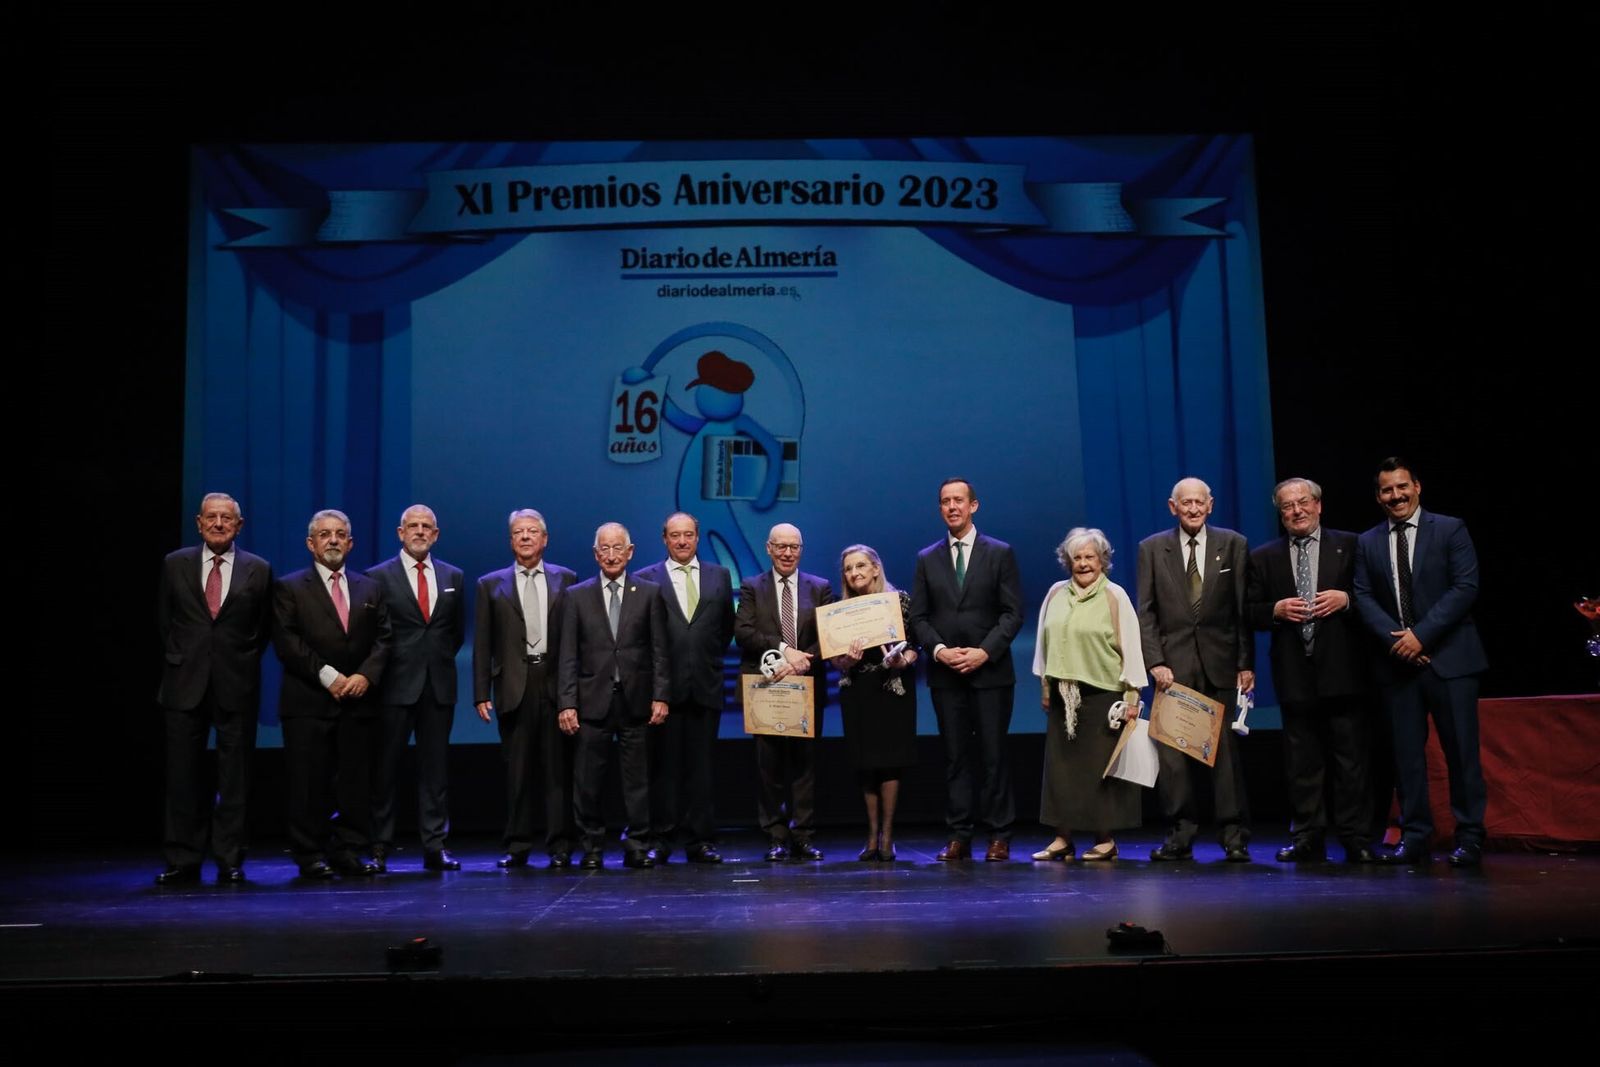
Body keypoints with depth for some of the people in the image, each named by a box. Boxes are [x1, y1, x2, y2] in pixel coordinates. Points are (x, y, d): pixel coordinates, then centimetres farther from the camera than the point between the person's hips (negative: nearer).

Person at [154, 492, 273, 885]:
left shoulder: (258, 570, 3)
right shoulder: (175, 565, 6)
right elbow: (164, 621, 15)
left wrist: (240, 661, 5)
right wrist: (179, 658, 9)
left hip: (237, 686, -1)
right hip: (185, 683, 1)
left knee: (234, 779, 3)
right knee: (183, 777, 5)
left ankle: (230, 861, 11)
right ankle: (183, 861, 12)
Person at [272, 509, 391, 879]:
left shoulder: (370, 589, 16)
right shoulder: (290, 589, 5)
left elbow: (382, 639, 9)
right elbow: (286, 641, -5)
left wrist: (365, 675, -8)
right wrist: (328, 676, -12)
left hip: (358, 700, 3)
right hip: (308, 702, -3)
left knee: (357, 781, 3)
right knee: (310, 783, -1)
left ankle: (349, 852, 11)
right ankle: (310, 855, 7)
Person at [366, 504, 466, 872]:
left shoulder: (452, 577, 11)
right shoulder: (379, 576, 0)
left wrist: (440, 659, 10)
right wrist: (379, 670, 0)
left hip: (439, 685, 3)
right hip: (396, 685, -3)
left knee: (435, 766, 5)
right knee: (385, 766, 0)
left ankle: (435, 845, 9)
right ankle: (379, 846, 7)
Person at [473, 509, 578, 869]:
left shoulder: (566, 580, 8)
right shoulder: (491, 584, 9)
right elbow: (482, 645, 6)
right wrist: (481, 693, 0)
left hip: (557, 686, 0)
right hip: (514, 687, 0)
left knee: (559, 769, 2)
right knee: (517, 771, 4)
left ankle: (560, 846, 8)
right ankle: (517, 846, 13)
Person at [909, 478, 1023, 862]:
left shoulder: (1000, 554, 4)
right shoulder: (927, 559, 11)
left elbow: (1013, 612, -1)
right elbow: (918, 617, 8)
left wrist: (985, 651, -12)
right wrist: (939, 650, -9)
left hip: (990, 671, -2)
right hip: (945, 673, 2)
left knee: (993, 754, 0)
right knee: (955, 755, 4)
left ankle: (998, 835, 7)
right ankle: (959, 836, 8)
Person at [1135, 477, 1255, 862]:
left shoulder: (1233, 545, 6)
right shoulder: (1151, 549, 7)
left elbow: (1244, 609, 5)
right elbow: (1145, 612, 4)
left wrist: (1246, 663, -1)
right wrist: (1155, 661, -6)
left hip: (1220, 663, 0)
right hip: (1173, 665, 1)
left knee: (1226, 750, 1)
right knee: (1171, 754, -1)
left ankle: (1234, 837, 9)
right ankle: (1179, 836, 8)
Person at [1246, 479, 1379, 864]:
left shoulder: (1349, 546, 6)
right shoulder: (1264, 557, 11)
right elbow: (1250, 612, 8)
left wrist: (1345, 599, -13)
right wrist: (1276, 610, -10)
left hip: (1342, 672, -2)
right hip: (1295, 675, 2)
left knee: (1352, 759, 1)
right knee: (1302, 763, 6)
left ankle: (1356, 839, 7)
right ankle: (1308, 839, 13)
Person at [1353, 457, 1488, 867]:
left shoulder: (1450, 530, 2)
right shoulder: (1368, 543, 11)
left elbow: (1465, 587, -7)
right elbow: (1364, 598, 5)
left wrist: (1421, 635, -14)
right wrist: (1396, 637, -11)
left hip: (1449, 657, -3)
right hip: (1397, 660, 3)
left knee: (1461, 750, -1)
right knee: (1407, 752, 4)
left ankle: (1469, 839, 8)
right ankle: (1414, 839, 10)